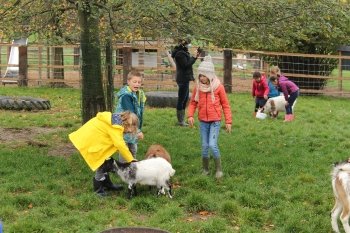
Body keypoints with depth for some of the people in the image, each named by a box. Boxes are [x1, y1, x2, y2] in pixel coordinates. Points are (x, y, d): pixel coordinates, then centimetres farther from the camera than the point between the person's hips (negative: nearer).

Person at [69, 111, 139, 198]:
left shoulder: (115, 120, 8)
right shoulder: (115, 126, -24)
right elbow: (120, 145, -26)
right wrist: (130, 159, -18)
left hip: (90, 138, 10)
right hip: (88, 141, -10)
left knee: (105, 163, 16)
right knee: (101, 165, -3)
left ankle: (107, 184, 30)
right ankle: (98, 189, 11)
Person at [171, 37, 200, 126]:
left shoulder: (183, 52, 16)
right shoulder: (180, 53, -16)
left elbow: (188, 62, 20)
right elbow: (186, 65, -20)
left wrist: (195, 57, 8)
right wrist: (193, 57, -12)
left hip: (184, 79, 11)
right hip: (183, 79, -11)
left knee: (185, 99, 15)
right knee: (181, 100, -6)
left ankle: (181, 120, 22)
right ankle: (180, 121, -1)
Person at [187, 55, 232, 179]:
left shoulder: (218, 87, -9)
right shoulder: (198, 87, -1)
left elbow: (225, 105, -3)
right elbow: (193, 102, 8)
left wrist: (228, 121, -4)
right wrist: (190, 115, -9)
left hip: (215, 121, -3)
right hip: (203, 121, 3)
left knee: (212, 145, -14)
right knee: (204, 146, 8)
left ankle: (219, 169, 2)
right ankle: (205, 169, 23)